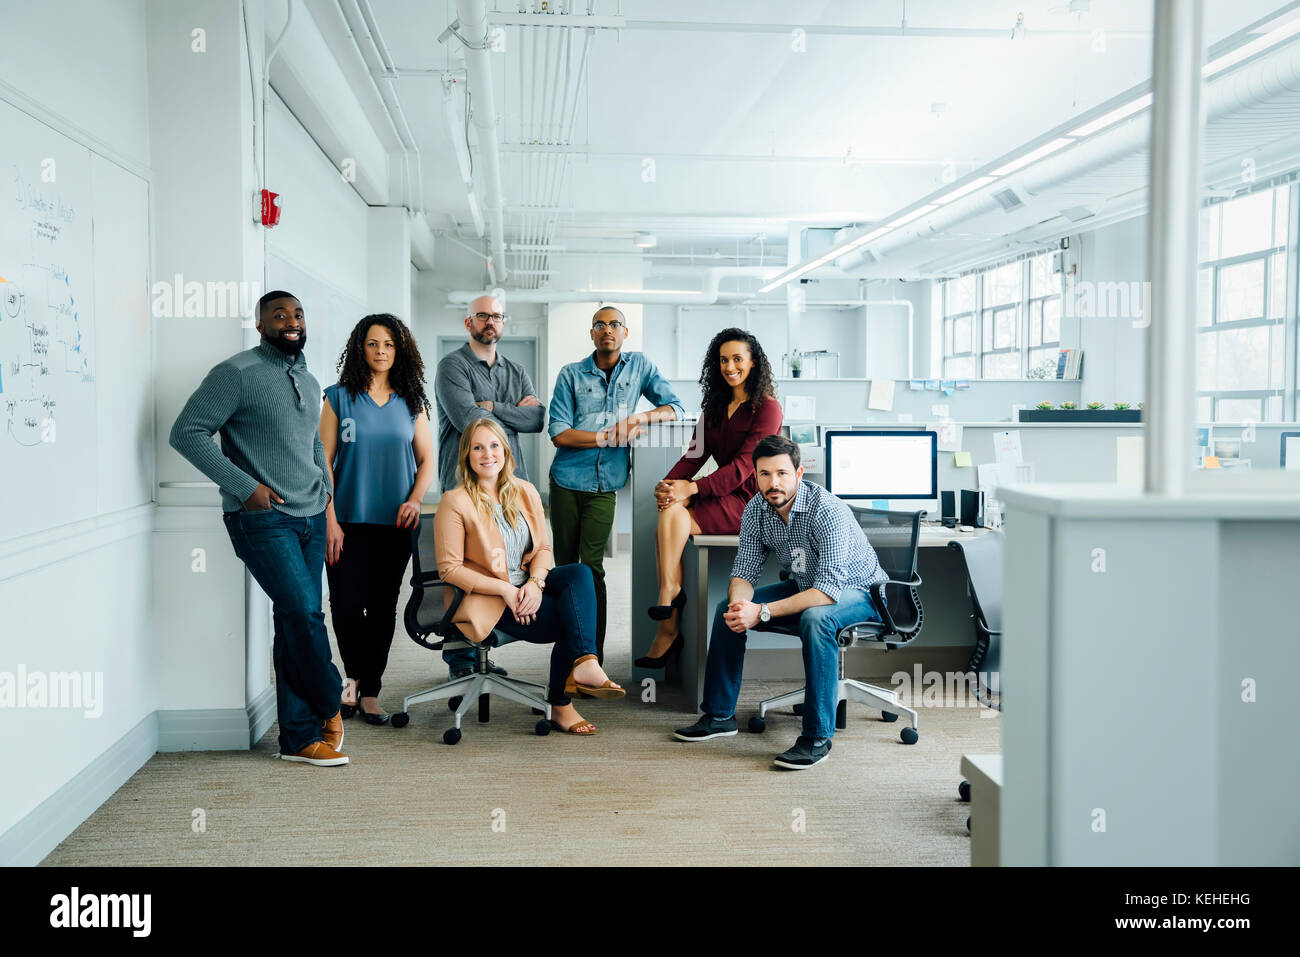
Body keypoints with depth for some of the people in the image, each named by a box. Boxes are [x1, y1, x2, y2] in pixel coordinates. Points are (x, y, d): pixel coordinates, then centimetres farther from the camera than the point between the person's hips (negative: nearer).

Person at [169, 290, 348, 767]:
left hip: (309, 517, 7)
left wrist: (325, 488, 15)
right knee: (304, 612, -15)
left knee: (296, 623, 6)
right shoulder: (238, 372, -7)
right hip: (262, 518, -7)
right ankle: (329, 705, 9)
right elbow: (186, 431, -12)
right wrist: (245, 487, -15)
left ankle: (300, 737, 10)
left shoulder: (309, 382, 16)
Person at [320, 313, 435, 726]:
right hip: (349, 520, -2)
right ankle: (354, 673, 16)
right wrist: (329, 520, -8)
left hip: (394, 523, 2)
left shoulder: (411, 402, 8)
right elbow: (324, 461, -1)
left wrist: (415, 499, -6)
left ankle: (369, 692, 15)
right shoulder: (339, 397, 1)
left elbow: (426, 459, 12)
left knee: (383, 607, 4)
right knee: (346, 604, -8)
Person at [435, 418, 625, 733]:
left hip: (527, 586, 6)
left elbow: (543, 548, 10)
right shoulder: (455, 502, -9)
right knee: (570, 620, -24)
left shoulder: (525, 492, 8)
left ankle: (584, 662, -35)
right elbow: (449, 568, -11)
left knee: (580, 573, -25)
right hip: (487, 600, -5)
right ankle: (560, 705, -13)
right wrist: (505, 590, -19)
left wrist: (535, 583, -13)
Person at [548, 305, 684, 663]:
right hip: (567, 481, 1)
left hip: (605, 485, -1)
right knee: (564, 563, 8)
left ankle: (594, 651, -3)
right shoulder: (571, 374, 2)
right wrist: (610, 436, -13)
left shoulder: (640, 366, 6)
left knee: (591, 565, -9)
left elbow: (675, 408, 5)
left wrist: (640, 417, -14)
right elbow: (558, 434, -5)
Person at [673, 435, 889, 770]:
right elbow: (745, 570, -6)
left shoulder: (827, 510, -32)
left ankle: (818, 736, -30)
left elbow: (828, 590, -38)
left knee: (815, 618, -38)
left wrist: (762, 612, -42)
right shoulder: (757, 509, -11)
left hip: (857, 591, -7)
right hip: (805, 586, 7)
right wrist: (739, 603, -30)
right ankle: (719, 715, 8)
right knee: (728, 610, -4)